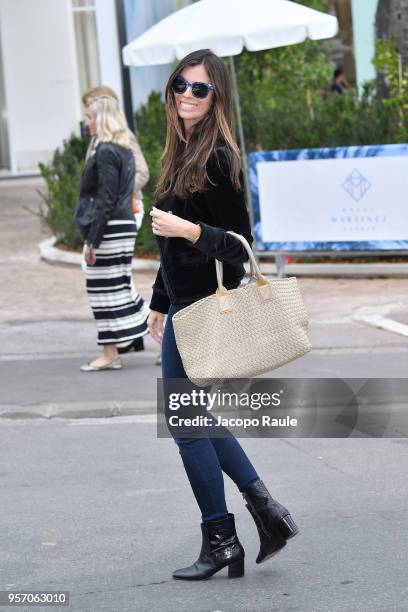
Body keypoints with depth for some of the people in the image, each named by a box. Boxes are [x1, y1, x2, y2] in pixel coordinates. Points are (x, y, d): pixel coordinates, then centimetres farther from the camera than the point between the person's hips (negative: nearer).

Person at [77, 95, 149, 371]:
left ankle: (110, 355, 1)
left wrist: (92, 241, -17)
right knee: (120, 288, 13)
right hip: (125, 225, 9)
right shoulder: (125, 150, 14)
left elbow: (104, 201, -18)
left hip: (108, 229, -9)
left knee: (107, 290, -3)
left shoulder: (106, 152, -15)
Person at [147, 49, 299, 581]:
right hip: (186, 302, 9)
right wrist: (159, 303, 22)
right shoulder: (183, 154, 12)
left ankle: (221, 543, 6)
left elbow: (240, 243, -17)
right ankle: (265, 508, 18)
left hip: (204, 307, -9)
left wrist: (189, 230, -30)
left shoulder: (217, 159, -16)